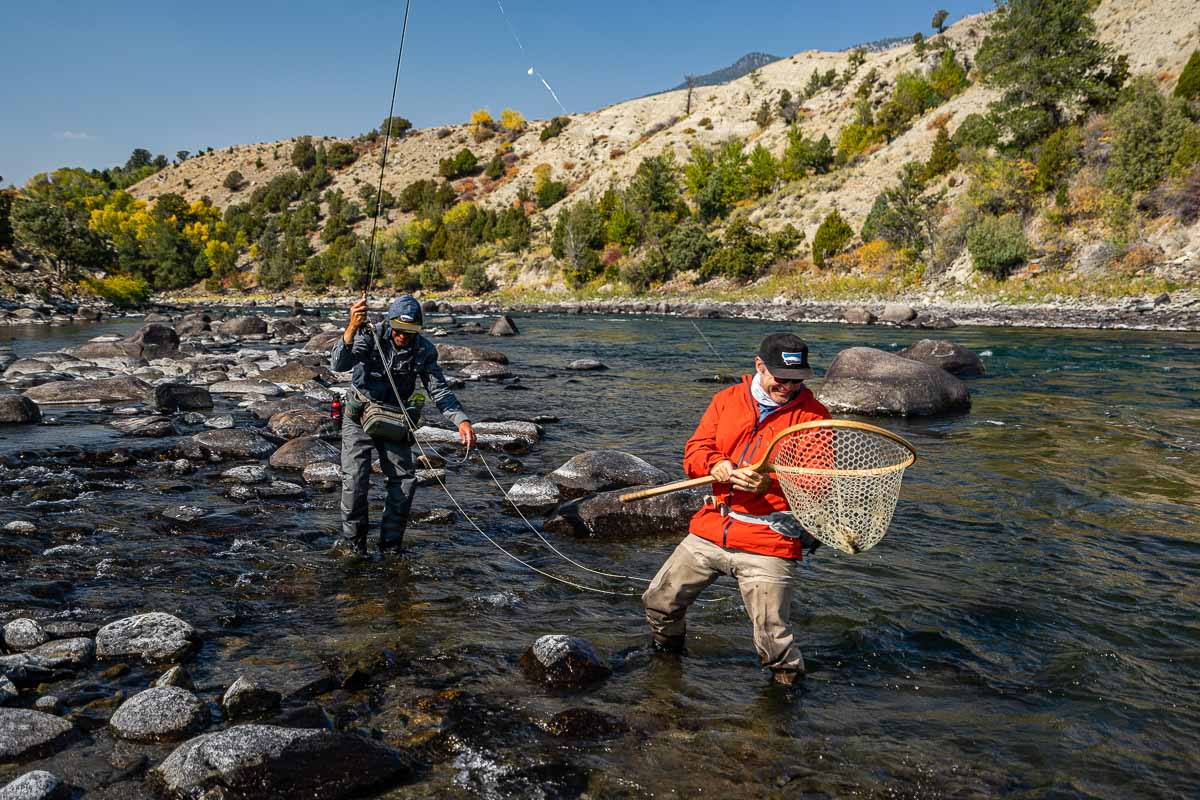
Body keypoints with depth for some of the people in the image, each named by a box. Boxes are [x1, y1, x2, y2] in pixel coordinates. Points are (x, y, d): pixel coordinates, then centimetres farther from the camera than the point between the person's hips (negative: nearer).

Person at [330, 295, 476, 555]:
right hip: (360, 417, -3)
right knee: (355, 480, -9)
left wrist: (461, 420, -25)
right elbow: (338, 365, -33)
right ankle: (354, 542, 11)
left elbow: (439, 389, -10)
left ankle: (391, 543, 16)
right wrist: (351, 329, -51)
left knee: (404, 480, 0)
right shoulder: (370, 336, -19)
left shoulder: (424, 350, -12)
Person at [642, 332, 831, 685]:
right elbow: (695, 450, 4)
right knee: (658, 602, 11)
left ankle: (788, 680, 27)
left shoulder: (814, 416, -2)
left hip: (769, 543, -4)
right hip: (710, 530, 4)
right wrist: (715, 465, -19)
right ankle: (668, 656, 42)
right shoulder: (727, 399, 9)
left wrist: (771, 484, -27)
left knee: (774, 641, -6)